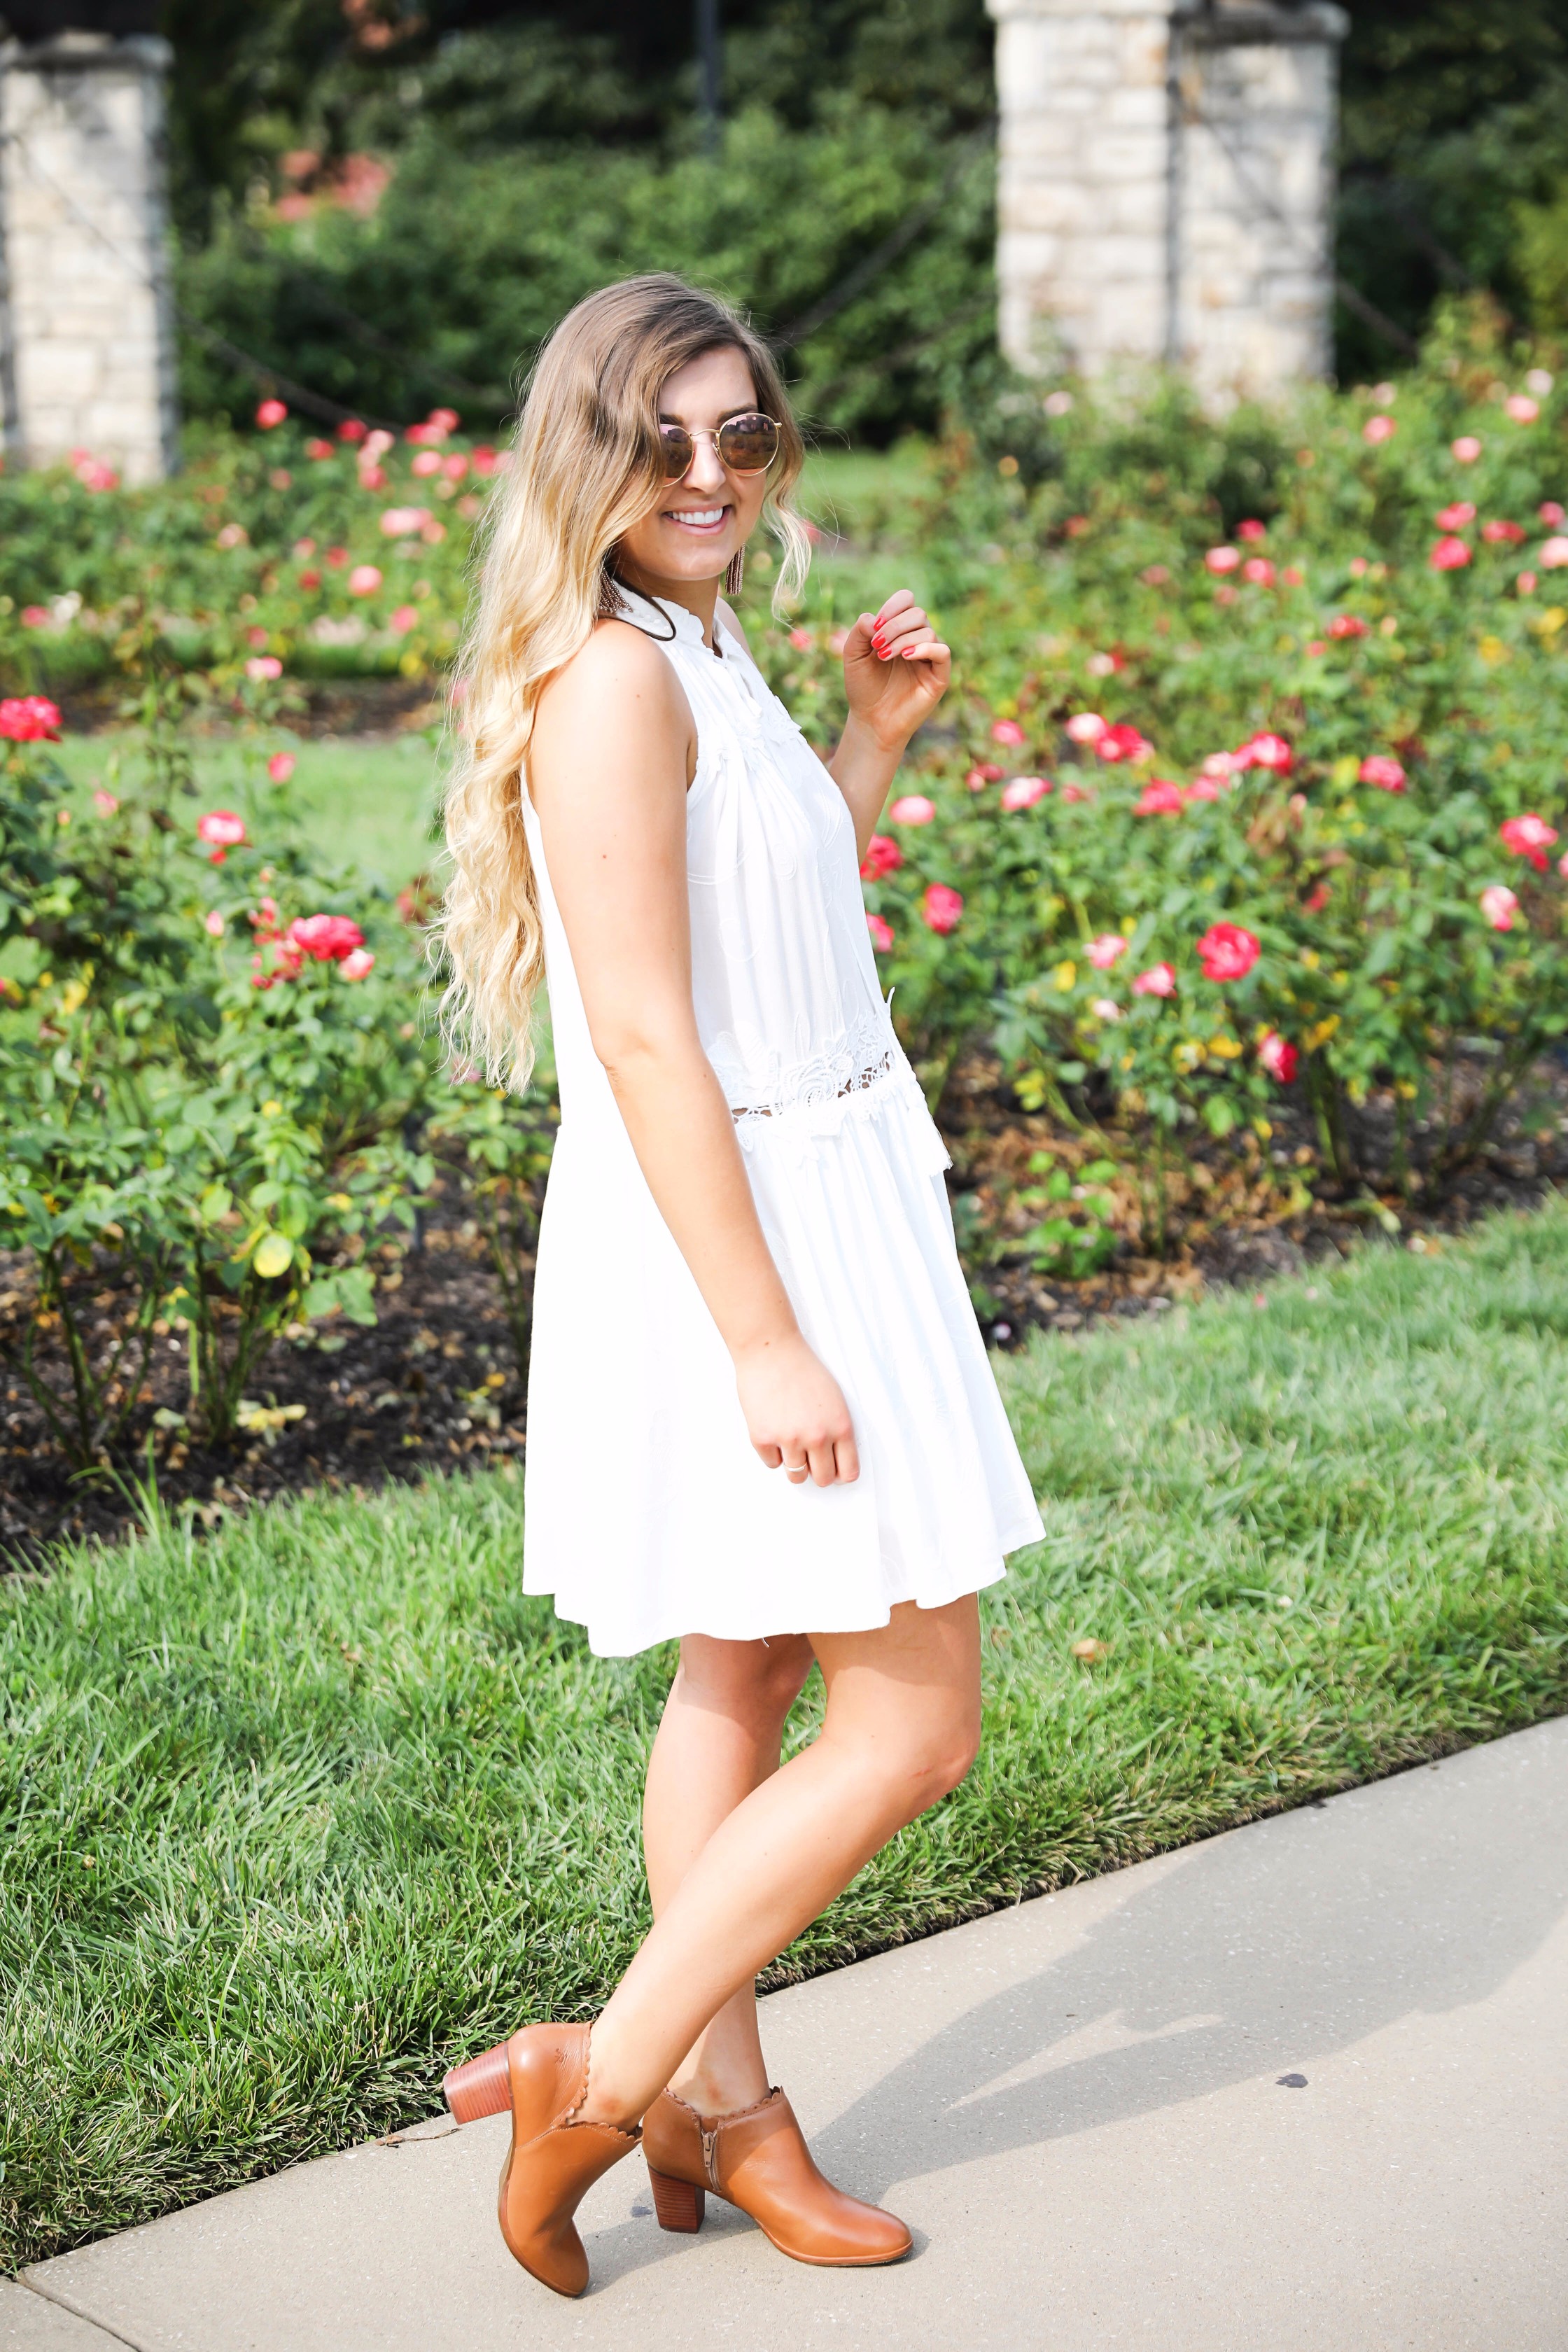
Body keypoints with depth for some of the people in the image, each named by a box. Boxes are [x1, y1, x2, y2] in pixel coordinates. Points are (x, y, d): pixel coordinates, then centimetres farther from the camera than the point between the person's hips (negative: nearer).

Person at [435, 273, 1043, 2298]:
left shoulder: (697, 658, 11)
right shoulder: (612, 679, -19)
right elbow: (642, 1030, -24)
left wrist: (878, 734, 12)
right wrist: (770, 1345, -24)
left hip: (803, 1199, 10)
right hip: (731, 1235, -10)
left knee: (747, 1676, 17)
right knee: (912, 1721, -4)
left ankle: (716, 2097, 30)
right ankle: (603, 2073, 6)